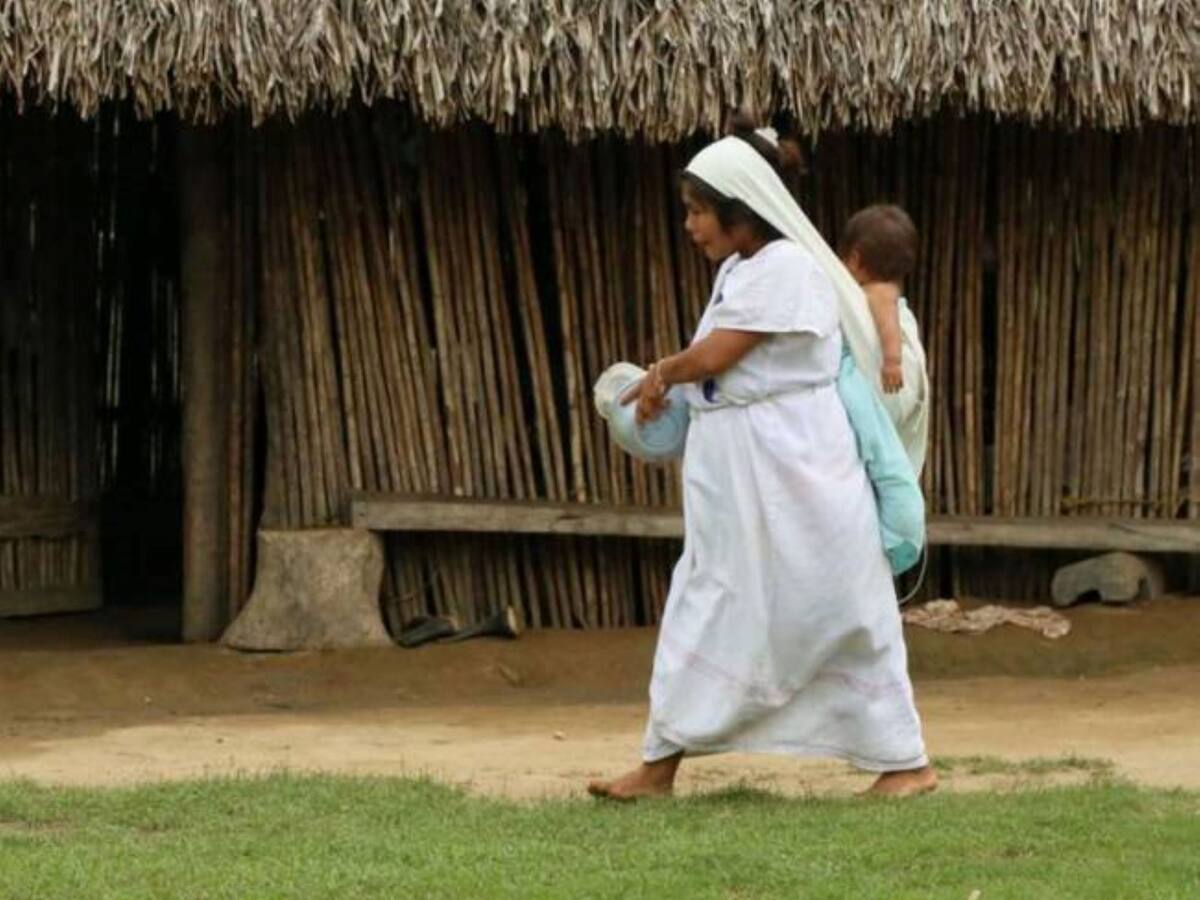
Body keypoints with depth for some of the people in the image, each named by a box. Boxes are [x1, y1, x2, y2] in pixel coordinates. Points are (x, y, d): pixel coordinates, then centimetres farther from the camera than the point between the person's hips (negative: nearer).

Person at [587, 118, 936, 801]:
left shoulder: (786, 269, -18)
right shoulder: (738, 270, 12)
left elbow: (714, 356, -18)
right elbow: (712, 358, 14)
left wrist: (660, 375, 0)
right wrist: (667, 378, -5)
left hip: (793, 476, -10)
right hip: (736, 478, 10)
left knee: (841, 615, -2)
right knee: (705, 608, 10)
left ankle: (907, 763, 8)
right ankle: (660, 765, 14)